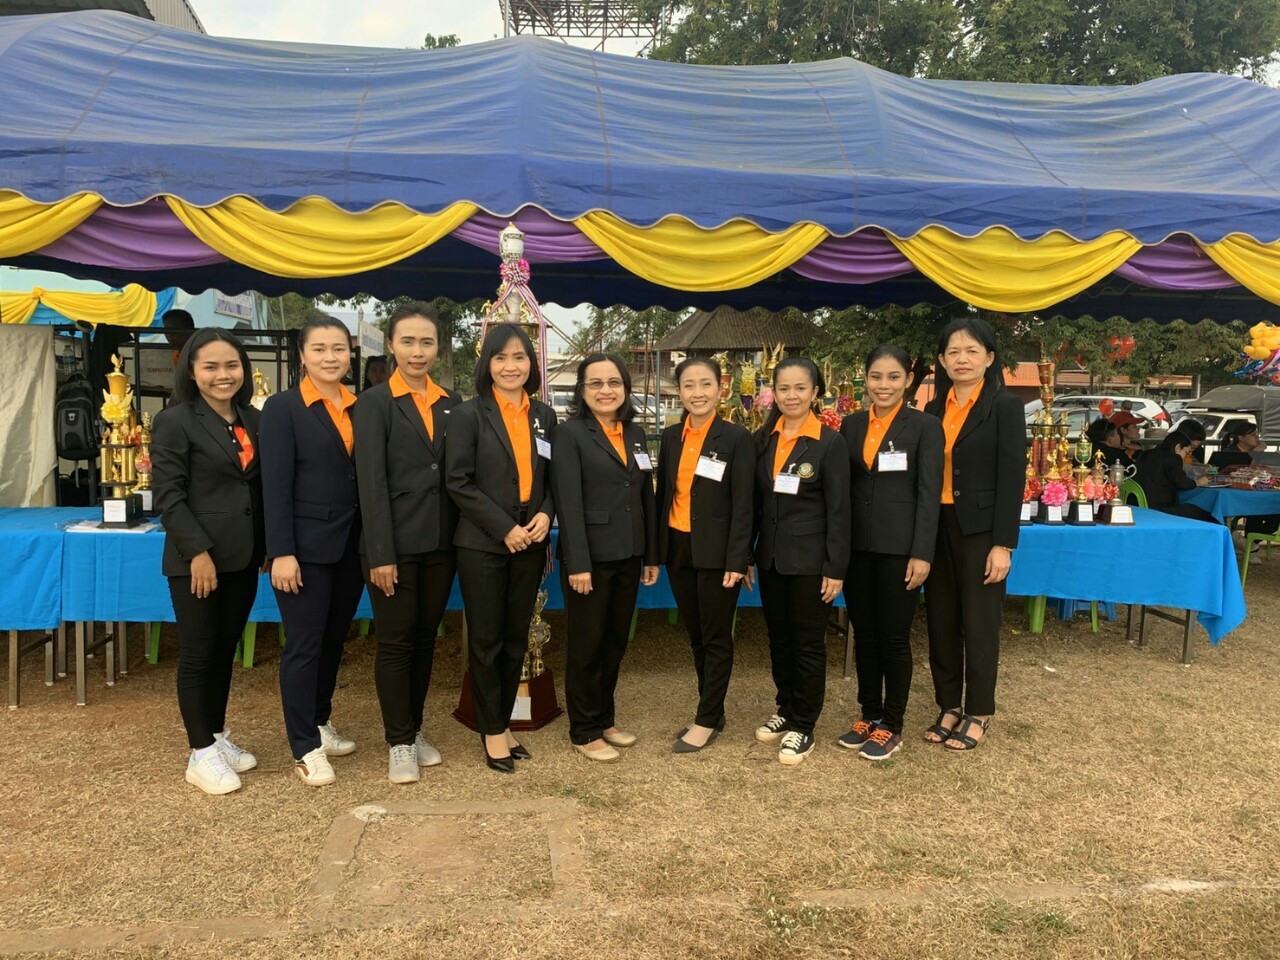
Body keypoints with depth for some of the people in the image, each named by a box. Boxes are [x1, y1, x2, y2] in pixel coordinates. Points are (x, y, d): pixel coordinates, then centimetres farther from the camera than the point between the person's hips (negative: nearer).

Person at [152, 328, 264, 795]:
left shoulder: (252, 419, 10)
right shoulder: (175, 421, -8)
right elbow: (168, 497, -12)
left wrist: (266, 547, 8)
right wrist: (198, 551, -18)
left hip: (243, 557, 6)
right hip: (196, 559, -6)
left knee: (225, 650, 15)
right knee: (197, 655, 3)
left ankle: (218, 736, 28)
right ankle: (201, 754, 13)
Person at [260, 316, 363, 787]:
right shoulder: (283, 407, -6)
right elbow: (275, 486, -11)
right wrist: (282, 553, -16)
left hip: (351, 546, 5)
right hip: (306, 546, -5)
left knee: (333, 641, 16)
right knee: (303, 646, 1)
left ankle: (319, 724, 32)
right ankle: (306, 748, 12)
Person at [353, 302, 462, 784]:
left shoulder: (452, 403, 9)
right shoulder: (374, 403, -4)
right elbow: (372, 483, -10)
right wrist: (381, 553, -15)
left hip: (440, 543, 4)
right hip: (395, 543, -4)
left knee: (426, 637, 13)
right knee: (395, 642, 4)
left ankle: (414, 729, 28)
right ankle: (399, 743, 16)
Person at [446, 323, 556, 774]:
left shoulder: (544, 415, 8)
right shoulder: (469, 414, -6)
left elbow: (550, 477, 13)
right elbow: (459, 481, -10)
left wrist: (546, 514, -7)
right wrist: (503, 528, -15)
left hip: (530, 544, 4)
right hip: (482, 545, -4)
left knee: (516, 639, 12)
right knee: (485, 640, 4)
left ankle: (504, 723, 26)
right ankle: (492, 732, 18)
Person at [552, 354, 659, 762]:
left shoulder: (636, 432, 10)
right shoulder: (570, 433, -8)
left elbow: (646, 496, 12)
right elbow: (568, 502, -14)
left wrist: (652, 555, 10)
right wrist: (577, 563, -19)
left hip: (628, 556, 6)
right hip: (591, 555, -6)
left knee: (616, 642, 15)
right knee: (586, 645, 6)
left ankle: (605, 719, 30)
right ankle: (584, 732, 19)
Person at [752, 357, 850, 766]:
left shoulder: (829, 442, -10)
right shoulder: (763, 438, 4)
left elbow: (838, 510, -10)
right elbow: (755, 500, 8)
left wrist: (835, 568, -12)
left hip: (809, 559, -5)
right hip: (770, 556, 5)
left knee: (808, 642, 6)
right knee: (779, 638, 16)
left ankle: (803, 725, 19)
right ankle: (786, 709, 33)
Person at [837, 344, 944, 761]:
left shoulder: (925, 426, -4)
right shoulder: (851, 425, 8)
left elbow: (929, 494, -8)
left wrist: (922, 554, -14)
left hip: (899, 548, -4)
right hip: (856, 546, 4)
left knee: (894, 638, 5)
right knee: (864, 635, 12)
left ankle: (891, 726, 19)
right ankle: (869, 715, 28)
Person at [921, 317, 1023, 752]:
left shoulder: (1004, 407, -5)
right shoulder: (934, 409, 9)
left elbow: (1011, 478, -10)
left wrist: (1004, 544, -15)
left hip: (979, 530, -5)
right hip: (937, 528, 5)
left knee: (979, 625, 5)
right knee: (940, 622, 10)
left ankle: (977, 714, 19)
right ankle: (949, 706, 25)